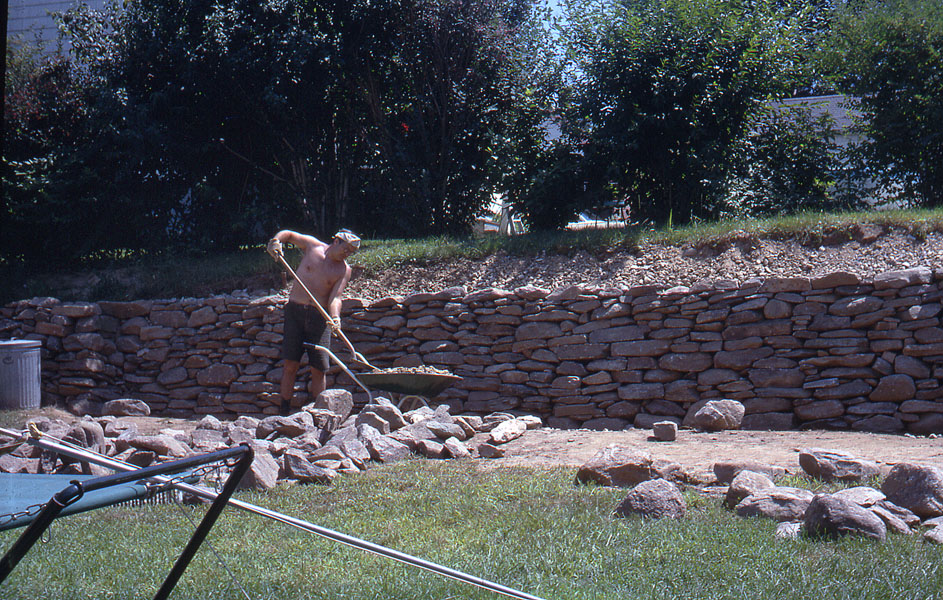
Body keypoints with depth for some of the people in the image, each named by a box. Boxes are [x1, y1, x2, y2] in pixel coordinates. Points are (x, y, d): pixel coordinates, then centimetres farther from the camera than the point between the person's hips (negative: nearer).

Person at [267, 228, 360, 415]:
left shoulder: (344, 270, 4)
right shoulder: (312, 245, 4)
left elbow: (335, 298, -6)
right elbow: (288, 234, 17)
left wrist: (335, 317, -25)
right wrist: (276, 241, -5)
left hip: (319, 316, 1)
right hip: (295, 311, 0)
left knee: (319, 368, -2)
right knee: (291, 364, -4)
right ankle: (284, 412, 1)